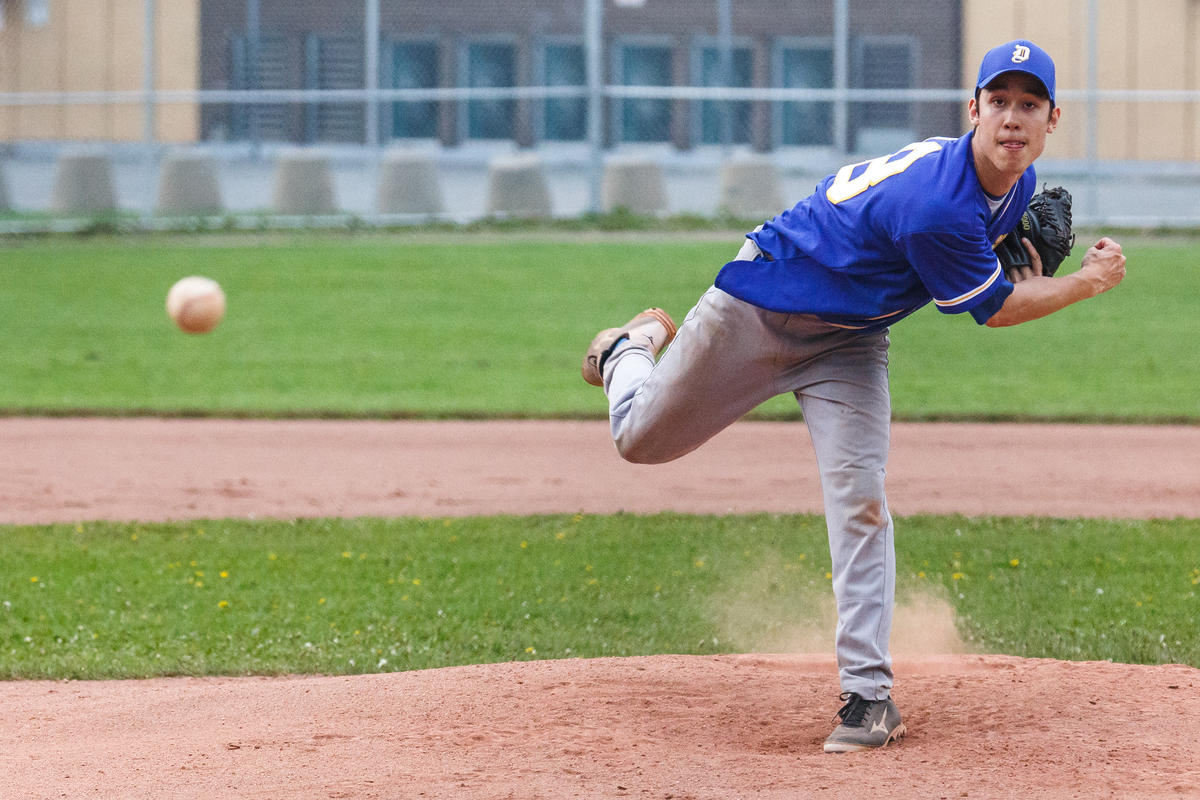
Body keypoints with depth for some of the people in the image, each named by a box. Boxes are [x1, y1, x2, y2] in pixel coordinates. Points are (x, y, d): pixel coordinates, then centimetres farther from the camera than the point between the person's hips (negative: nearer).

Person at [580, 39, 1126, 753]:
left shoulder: (1019, 184, -10)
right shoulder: (934, 204, -37)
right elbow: (991, 308, -23)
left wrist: (1023, 263, -5)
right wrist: (1087, 283, -15)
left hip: (850, 340, 6)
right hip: (759, 309, -6)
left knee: (861, 499, -11)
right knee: (641, 440, 8)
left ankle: (869, 694, -9)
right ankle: (636, 347, 44)